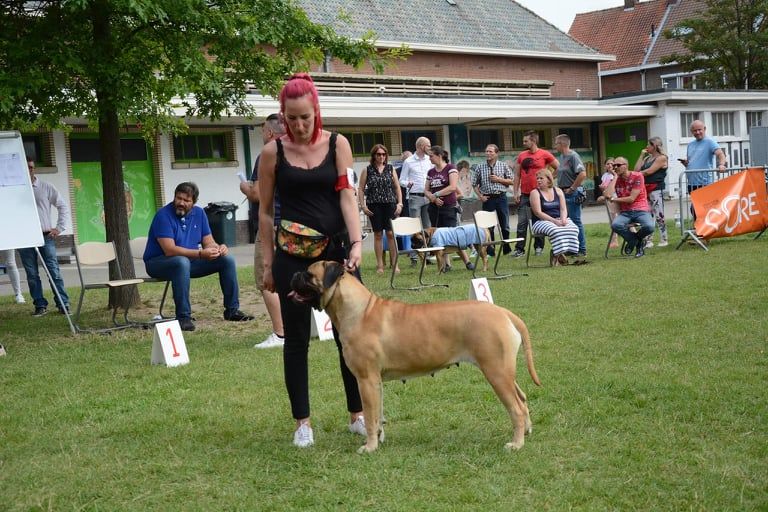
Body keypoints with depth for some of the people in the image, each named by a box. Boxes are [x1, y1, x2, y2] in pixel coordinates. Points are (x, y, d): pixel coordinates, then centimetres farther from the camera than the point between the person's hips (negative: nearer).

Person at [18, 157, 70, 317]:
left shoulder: (46, 187, 4)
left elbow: (63, 206, 10)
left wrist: (59, 227, 3)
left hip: (46, 236, -1)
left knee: (54, 272, -3)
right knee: (32, 275, 4)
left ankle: (63, 304, 1)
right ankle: (40, 305, 11)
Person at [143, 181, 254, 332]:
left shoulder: (198, 213, 2)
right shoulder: (163, 215, -19)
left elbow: (208, 242, 4)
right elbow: (170, 250, -28)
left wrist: (219, 248, -22)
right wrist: (200, 254, -37)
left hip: (189, 260, 7)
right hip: (158, 263, -7)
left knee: (227, 259, -5)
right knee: (182, 262, -40)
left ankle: (232, 310, 5)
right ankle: (183, 317, -34)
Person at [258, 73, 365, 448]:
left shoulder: (337, 144, 1)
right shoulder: (273, 152, -1)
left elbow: (347, 196, -5)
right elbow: (265, 211, 4)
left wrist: (356, 243, -18)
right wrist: (267, 262, 1)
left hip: (336, 249, 1)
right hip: (292, 255, -1)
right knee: (296, 338, 4)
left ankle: (357, 414, 17)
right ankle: (302, 421, 14)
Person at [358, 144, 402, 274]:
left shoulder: (390, 168, 10)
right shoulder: (367, 170, 5)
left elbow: (397, 187, 11)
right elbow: (361, 189, 4)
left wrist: (399, 203, 2)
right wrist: (363, 205, -4)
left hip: (390, 204, 1)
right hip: (374, 206, -1)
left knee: (391, 233, -4)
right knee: (377, 234, 2)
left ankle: (394, 263, 0)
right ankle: (380, 265, 7)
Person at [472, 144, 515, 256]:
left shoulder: (503, 166, 3)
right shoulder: (480, 167, 3)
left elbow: (511, 181, 4)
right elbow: (475, 184, 8)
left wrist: (499, 179, -9)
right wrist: (480, 196, -3)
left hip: (501, 197, 0)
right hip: (487, 199, 0)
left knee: (505, 225, 4)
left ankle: (506, 248, 17)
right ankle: (490, 251, 9)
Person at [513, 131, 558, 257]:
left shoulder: (544, 154, -2)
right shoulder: (521, 156, 7)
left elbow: (558, 168, 5)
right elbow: (517, 175, 9)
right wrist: (515, 192, 3)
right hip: (524, 194, 3)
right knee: (522, 222, -2)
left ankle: (539, 247, 18)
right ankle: (519, 249, -1)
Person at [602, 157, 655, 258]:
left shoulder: (637, 176, -4)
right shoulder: (615, 180, 9)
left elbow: (631, 199, -10)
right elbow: (607, 195, -11)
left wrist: (613, 199, -2)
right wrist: (615, 177, -5)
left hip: (641, 210, -2)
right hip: (625, 212, 2)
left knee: (649, 227, -33)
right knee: (615, 225, -32)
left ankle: (636, 238, 6)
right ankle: (634, 240, -1)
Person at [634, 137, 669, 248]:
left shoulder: (662, 158, -4)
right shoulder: (647, 158, 20)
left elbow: (649, 172, -11)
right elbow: (637, 169, 9)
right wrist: (641, 156, 10)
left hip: (656, 189, -7)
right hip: (645, 189, 7)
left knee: (659, 215, -6)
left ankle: (664, 240, -1)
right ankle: (648, 241, 7)